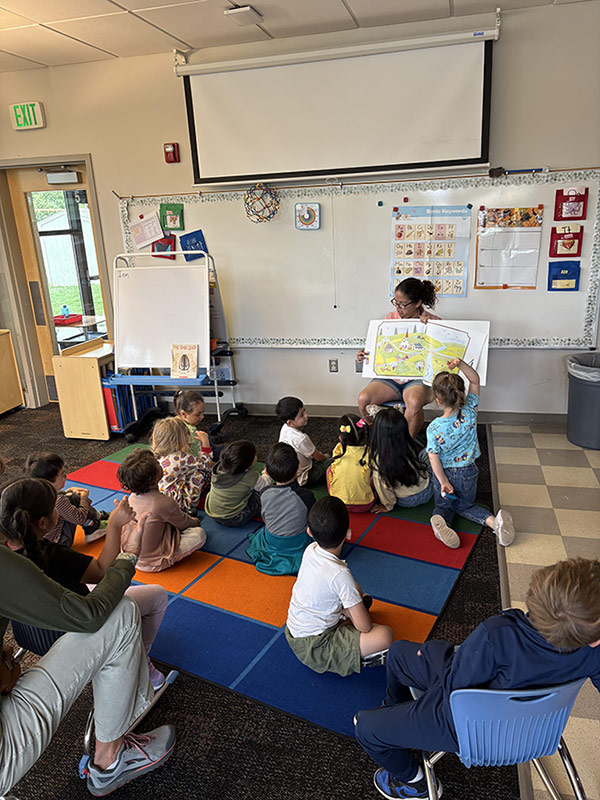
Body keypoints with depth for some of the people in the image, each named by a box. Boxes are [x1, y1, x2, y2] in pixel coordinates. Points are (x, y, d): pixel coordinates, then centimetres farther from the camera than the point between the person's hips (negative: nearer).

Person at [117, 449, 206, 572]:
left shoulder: (133, 497, -7)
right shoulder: (164, 503, -28)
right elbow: (184, 523, -8)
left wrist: (187, 519, 13)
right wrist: (194, 522, 14)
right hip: (150, 563, -7)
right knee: (199, 533, -8)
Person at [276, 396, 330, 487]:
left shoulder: (285, 428, -9)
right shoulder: (301, 439, -35)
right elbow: (318, 457, -16)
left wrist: (317, 452, 12)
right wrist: (325, 457, 6)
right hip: (301, 479, -8)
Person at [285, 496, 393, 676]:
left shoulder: (310, 550, -10)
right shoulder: (339, 574, -30)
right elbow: (364, 627, -19)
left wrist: (349, 611, 5)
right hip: (311, 647, -8)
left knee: (354, 590, 19)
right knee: (384, 635, -20)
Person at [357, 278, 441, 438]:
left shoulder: (433, 322, -4)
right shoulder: (391, 318, 6)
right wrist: (365, 355, -10)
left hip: (418, 378, -3)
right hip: (390, 376, 4)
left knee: (414, 402, -36)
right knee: (363, 399, -22)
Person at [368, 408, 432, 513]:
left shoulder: (378, 458, -27)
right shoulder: (409, 446, -16)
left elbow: (383, 485, -19)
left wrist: (388, 506, -1)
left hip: (406, 502, -2)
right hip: (427, 493, 3)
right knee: (427, 452, 20)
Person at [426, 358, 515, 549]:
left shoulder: (434, 428, -25)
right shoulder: (470, 413, -18)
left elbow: (434, 458, -21)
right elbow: (475, 380, -9)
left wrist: (443, 482, -13)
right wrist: (461, 364, -25)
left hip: (445, 474, -2)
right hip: (468, 473, 3)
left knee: (443, 506, 23)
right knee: (466, 505, 26)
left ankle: (440, 521, -14)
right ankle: (494, 521, -3)